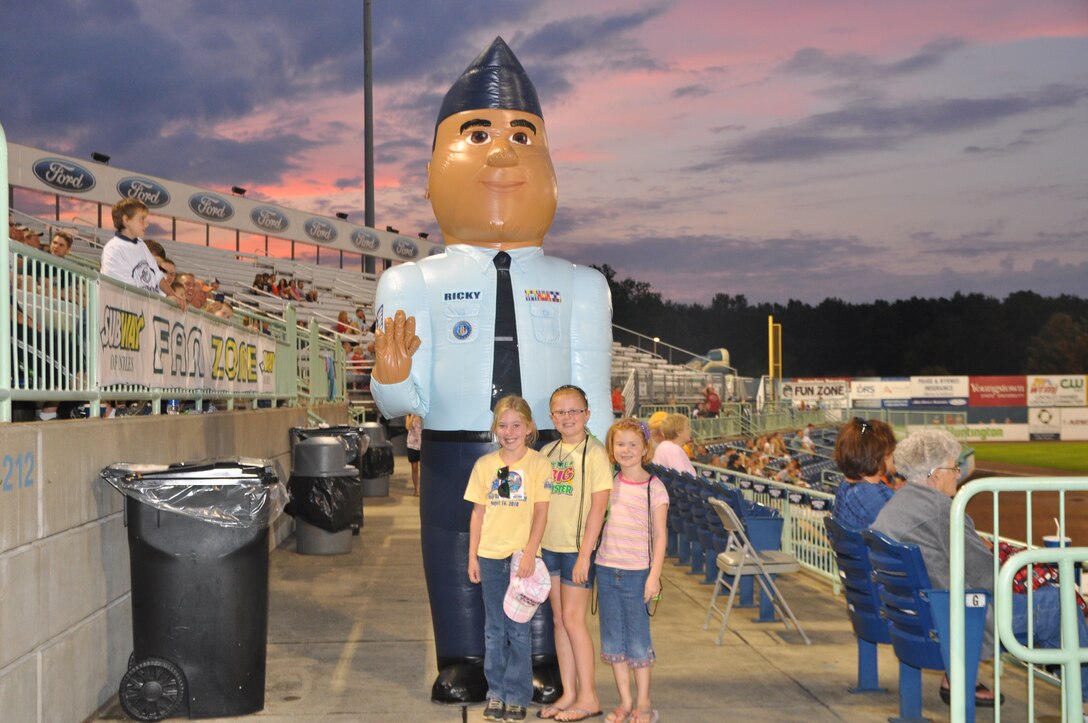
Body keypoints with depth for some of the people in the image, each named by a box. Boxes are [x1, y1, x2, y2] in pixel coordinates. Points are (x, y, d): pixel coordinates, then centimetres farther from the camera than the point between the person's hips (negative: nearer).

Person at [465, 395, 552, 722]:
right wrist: (472, 556, 5)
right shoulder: (485, 465, 5)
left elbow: (541, 511, -6)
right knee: (494, 628, 9)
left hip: (523, 556, -3)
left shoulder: (538, 463, -4)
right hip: (491, 556, 3)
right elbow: (478, 513, 8)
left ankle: (517, 697, 14)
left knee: (518, 629, 3)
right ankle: (496, 694, 20)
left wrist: (530, 553, -14)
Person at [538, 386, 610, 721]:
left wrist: (585, 554, -16)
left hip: (578, 548, -6)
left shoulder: (594, 452, -9)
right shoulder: (548, 452, 9)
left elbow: (598, 505, -13)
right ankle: (569, 693, 18)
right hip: (550, 545, 6)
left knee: (573, 618, -5)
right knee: (559, 619, 10)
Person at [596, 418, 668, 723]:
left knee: (638, 640, 2)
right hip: (607, 569, 5)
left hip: (637, 572, -4)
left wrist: (654, 575, -12)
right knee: (613, 638, 9)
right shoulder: (609, 483, 7)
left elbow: (659, 536, -6)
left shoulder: (654, 487, -6)